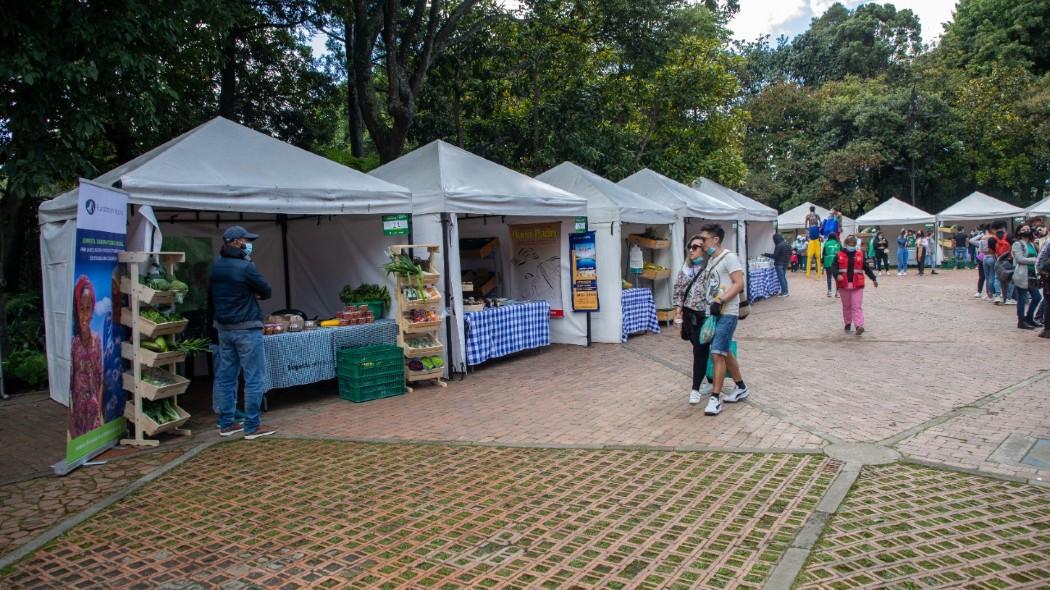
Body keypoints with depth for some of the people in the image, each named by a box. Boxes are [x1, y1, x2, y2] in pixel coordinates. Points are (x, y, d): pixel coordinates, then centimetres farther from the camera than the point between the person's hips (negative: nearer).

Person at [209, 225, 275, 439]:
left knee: (225, 376, 13)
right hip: (247, 329, -8)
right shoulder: (245, 267, -17)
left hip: (223, 328, 8)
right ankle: (252, 427, 3)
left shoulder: (216, 266, 7)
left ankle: (226, 423, 20)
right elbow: (266, 291, -8)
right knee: (254, 379, 0)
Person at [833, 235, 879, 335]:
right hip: (844, 285, 0)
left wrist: (874, 278, 12)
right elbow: (834, 267, -4)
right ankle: (848, 323, 27)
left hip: (857, 285, 0)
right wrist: (837, 275, -23)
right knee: (846, 306, 12)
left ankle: (859, 326, -16)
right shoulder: (839, 255, 3)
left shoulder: (860, 255, 8)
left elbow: (867, 268, 14)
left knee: (857, 306, -8)